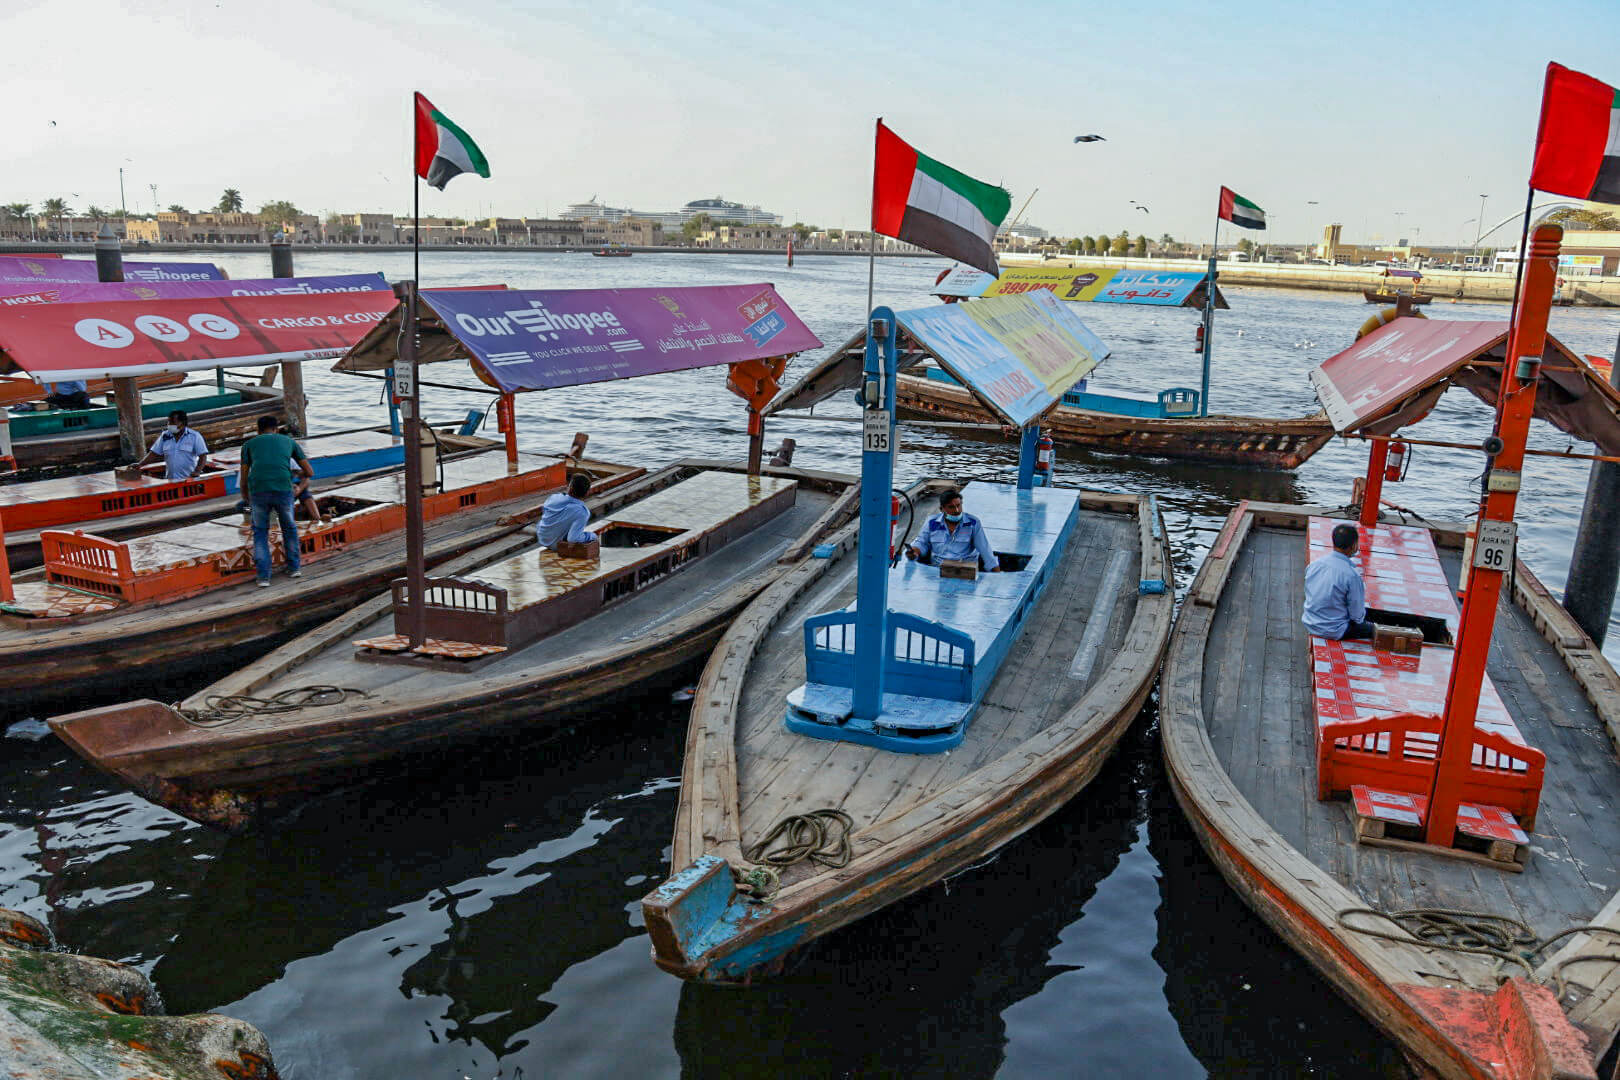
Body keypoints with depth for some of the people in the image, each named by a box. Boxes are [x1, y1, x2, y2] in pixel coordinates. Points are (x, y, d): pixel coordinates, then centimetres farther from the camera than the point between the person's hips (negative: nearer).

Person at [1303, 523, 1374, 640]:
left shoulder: (1313, 564, -5)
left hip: (1310, 624, 7)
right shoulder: (1352, 575, -24)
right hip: (1334, 632, -7)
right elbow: (1357, 615, -15)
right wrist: (1360, 618, 10)